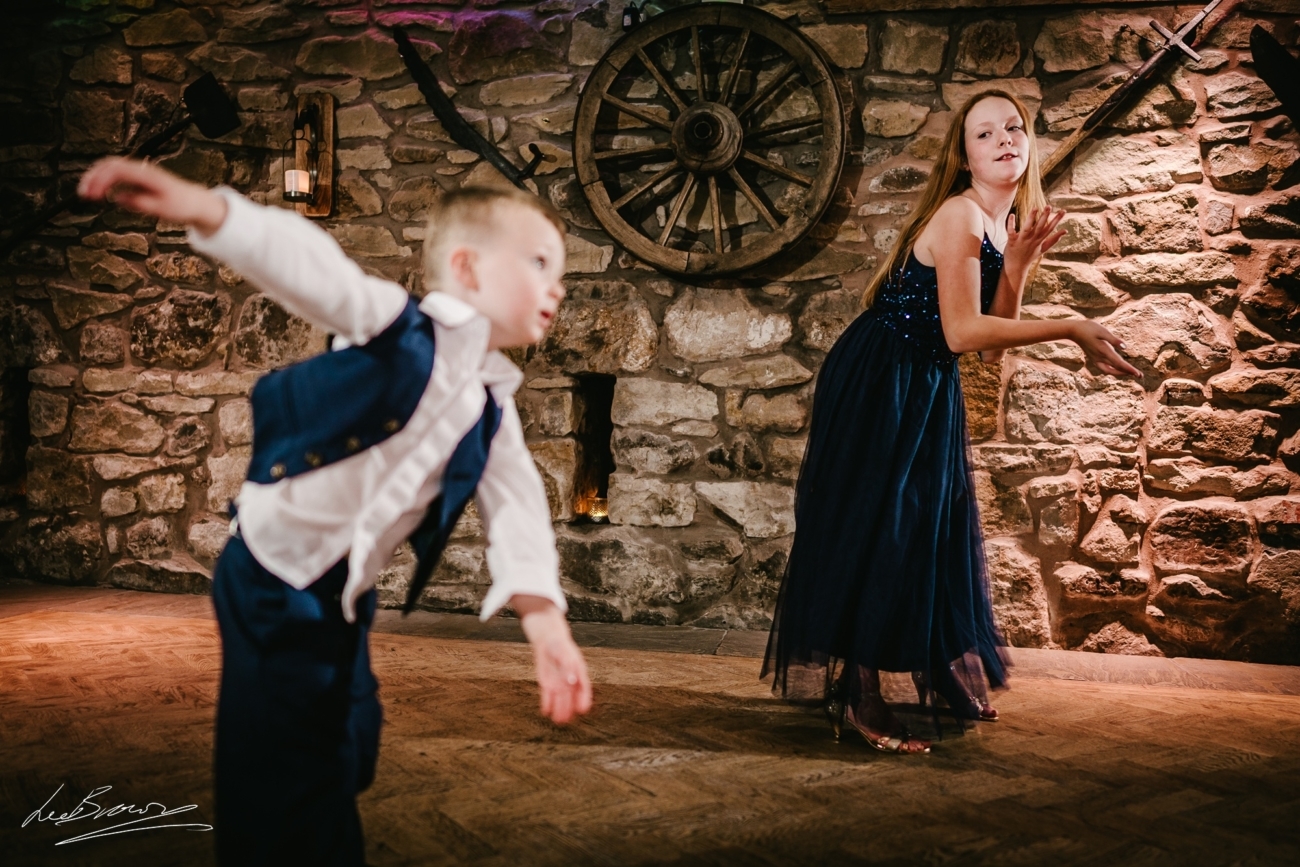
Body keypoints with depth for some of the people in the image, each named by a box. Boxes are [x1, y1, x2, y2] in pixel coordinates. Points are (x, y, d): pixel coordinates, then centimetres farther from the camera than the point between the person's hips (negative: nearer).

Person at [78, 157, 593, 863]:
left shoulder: (494, 410, 4)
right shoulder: (398, 329, -14)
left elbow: (516, 508, -4)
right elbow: (311, 268, -27)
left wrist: (542, 615, -18)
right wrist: (204, 208, -43)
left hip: (343, 597, 8)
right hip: (273, 578, -7)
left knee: (345, 761, 20)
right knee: (287, 783, -4)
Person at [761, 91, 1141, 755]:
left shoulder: (1005, 225, 10)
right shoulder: (959, 213, -16)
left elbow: (993, 347, 5)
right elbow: (963, 332, -25)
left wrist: (1018, 264, -6)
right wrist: (1071, 329, -21)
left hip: (929, 389, 9)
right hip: (878, 381, -9)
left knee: (936, 523, 13)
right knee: (878, 525, -10)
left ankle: (948, 676, 27)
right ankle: (857, 693, -4)